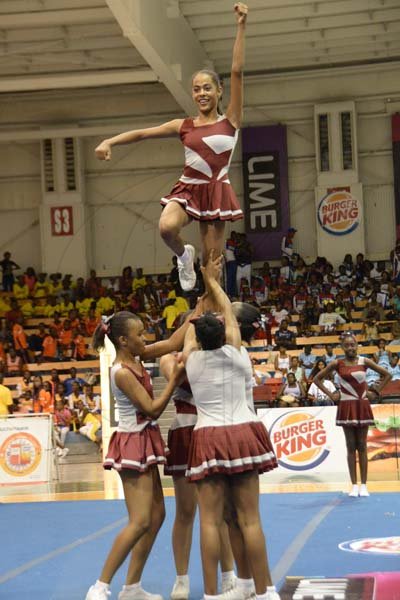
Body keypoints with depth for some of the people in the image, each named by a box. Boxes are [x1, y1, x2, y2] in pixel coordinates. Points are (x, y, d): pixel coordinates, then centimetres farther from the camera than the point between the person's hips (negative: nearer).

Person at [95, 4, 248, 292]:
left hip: (216, 192, -1)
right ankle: (184, 255, 3)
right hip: (188, 189, 1)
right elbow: (143, 133, 8)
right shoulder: (184, 126, 9)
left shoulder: (230, 121, 1)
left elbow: (237, 72, -5)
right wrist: (109, 142, -6)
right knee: (167, 227, -31)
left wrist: (241, 26, -11)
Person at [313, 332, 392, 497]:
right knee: (351, 446, 2)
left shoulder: (364, 362, -1)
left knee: (362, 446, 3)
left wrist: (375, 392, -1)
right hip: (346, 407, 0)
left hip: (362, 406, 0)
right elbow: (317, 379, 5)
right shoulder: (337, 364, -2)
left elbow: (387, 374, 5)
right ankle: (354, 485, 6)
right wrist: (330, 394, -2)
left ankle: (363, 485, 7)